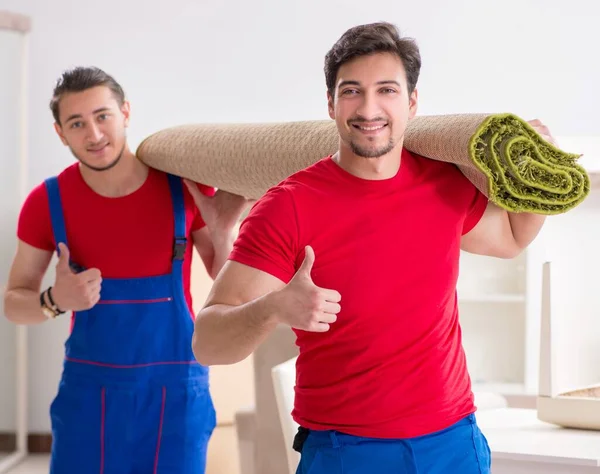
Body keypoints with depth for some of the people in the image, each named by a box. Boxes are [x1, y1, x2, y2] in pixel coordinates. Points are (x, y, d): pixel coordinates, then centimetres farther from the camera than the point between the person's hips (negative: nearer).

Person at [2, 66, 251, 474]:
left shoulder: (183, 185, -9)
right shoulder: (48, 202, -8)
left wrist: (222, 230, -18)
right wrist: (56, 301, -19)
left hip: (176, 389, -1)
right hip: (89, 388, 1)